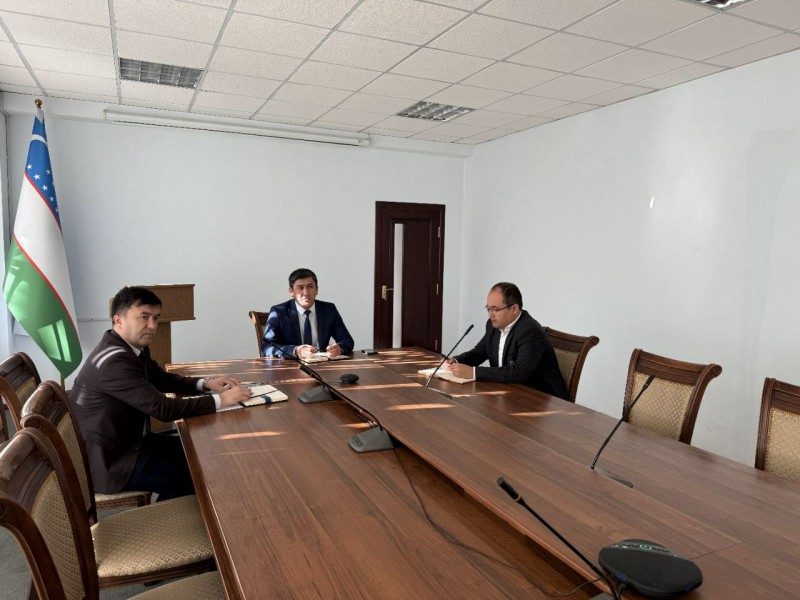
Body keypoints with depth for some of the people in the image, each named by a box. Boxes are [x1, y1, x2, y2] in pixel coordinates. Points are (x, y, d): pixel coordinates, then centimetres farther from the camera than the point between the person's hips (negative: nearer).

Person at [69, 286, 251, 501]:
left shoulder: (134, 347, 1)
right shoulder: (114, 361, -29)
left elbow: (162, 379, 13)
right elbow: (163, 409, -31)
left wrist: (206, 383, -3)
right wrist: (220, 400, -27)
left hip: (125, 441, 9)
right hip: (108, 460, -9)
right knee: (191, 475, -7)